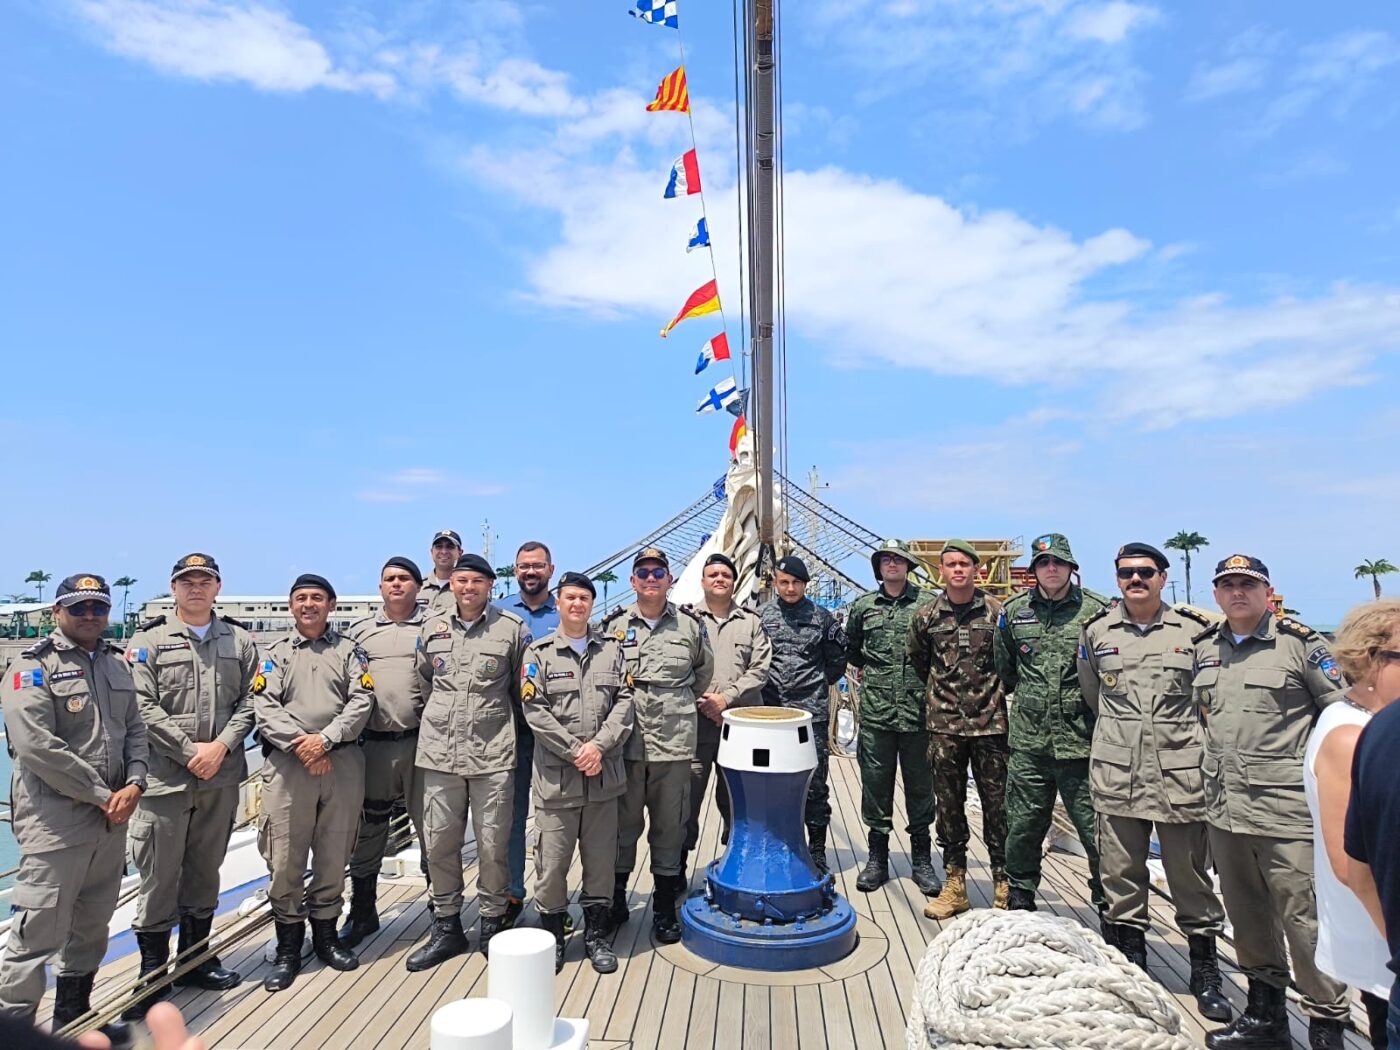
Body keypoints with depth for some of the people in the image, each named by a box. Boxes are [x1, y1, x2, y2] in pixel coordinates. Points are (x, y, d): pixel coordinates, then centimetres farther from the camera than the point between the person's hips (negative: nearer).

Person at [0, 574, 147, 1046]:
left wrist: (134, 784, -6)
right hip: (55, 821, -7)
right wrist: (101, 795, -15)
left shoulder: (116, 664, 11)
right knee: (39, 931, -4)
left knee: (92, 924, 18)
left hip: (111, 820, 7)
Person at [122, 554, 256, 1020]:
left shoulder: (240, 641, 8)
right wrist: (190, 751, -12)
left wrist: (222, 746, -11)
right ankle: (153, 972, 19)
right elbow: (143, 706, -7)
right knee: (159, 874, 3)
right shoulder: (148, 640, 1)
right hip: (164, 777, -2)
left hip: (222, 777, 3)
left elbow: (249, 701, 3)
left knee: (205, 871, 14)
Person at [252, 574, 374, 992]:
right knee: (285, 859, 2)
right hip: (287, 764, 0)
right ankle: (288, 947, 17)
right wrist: (299, 742, -14)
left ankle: (325, 933, 26)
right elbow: (264, 706, -2)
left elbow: (362, 700, -1)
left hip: (342, 763, 1)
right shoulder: (275, 653, 11)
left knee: (334, 855, 8)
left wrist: (326, 739, -13)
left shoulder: (349, 651, 11)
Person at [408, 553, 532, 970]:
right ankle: (446, 927, 27)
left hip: (492, 754, -3)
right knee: (439, 843, 10)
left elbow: (523, 688, 7)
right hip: (440, 753, 3)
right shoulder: (433, 626, 9)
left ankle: (492, 925, 22)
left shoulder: (512, 628, -1)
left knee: (493, 845, 4)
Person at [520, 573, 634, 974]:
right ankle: (552, 935, 24)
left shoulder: (611, 650, 9)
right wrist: (575, 751, -12)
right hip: (556, 775, -2)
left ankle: (596, 934, 26)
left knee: (601, 856, 10)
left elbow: (624, 702, 2)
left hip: (604, 774, 2)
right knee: (552, 858, 4)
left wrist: (599, 746, -11)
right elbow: (535, 711, -6)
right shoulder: (539, 653, 1)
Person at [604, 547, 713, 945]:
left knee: (669, 826, 8)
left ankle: (664, 908, 23)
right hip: (625, 741, 0)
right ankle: (615, 896, 29)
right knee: (623, 822, 10)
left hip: (674, 743, 0)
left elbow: (704, 672, 18)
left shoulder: (690, 625, 5)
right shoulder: (614, 625, 3)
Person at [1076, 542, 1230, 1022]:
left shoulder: (1194, 630, -1)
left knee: (1190, 873, 9)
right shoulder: (1096, 631, 5)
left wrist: (1184, 736, 8)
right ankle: (1130, 962, 27)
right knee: (1120, 874, 11)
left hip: (1181, 775, -1)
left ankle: (1205, 971, 26)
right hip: (1116, 775, 2)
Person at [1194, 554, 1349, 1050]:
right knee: (1246, 914, 16)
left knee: (1303, 916, -1)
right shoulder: (1204, 647, 10)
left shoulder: (1300, 643, -5)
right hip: (1224, 805, 6)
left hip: (1286, 807, -5)